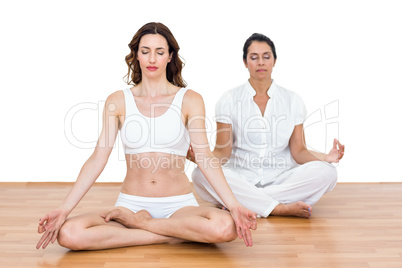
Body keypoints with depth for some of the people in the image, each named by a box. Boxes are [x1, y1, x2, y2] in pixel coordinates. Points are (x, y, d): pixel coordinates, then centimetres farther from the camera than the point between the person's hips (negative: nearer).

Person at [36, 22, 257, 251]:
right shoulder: (118, 101, 5)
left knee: (225, 227, -34)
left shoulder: (189, 100, 2)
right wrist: (64, 210, -10)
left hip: (179, 206, -1)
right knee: (68, 234, -27)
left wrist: (234, 206, -19)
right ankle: (177, 235, -14)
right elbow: (98, 159, 0)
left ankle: (136, 222, -10)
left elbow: (204, 157, -6)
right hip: (131, 203, 1)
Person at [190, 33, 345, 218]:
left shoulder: (292, 101, 7)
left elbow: (298, 151, 5)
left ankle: (242, 203, -24)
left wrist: (326, 157, -15)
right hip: (241, 180, -1)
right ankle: (281, 208, -28)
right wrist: (202, 158, -23)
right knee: (200, 174, -31)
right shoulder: (229, 100, 3)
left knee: (325, 172, -26)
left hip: (281, 179, 2)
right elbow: (222, 152, -1)